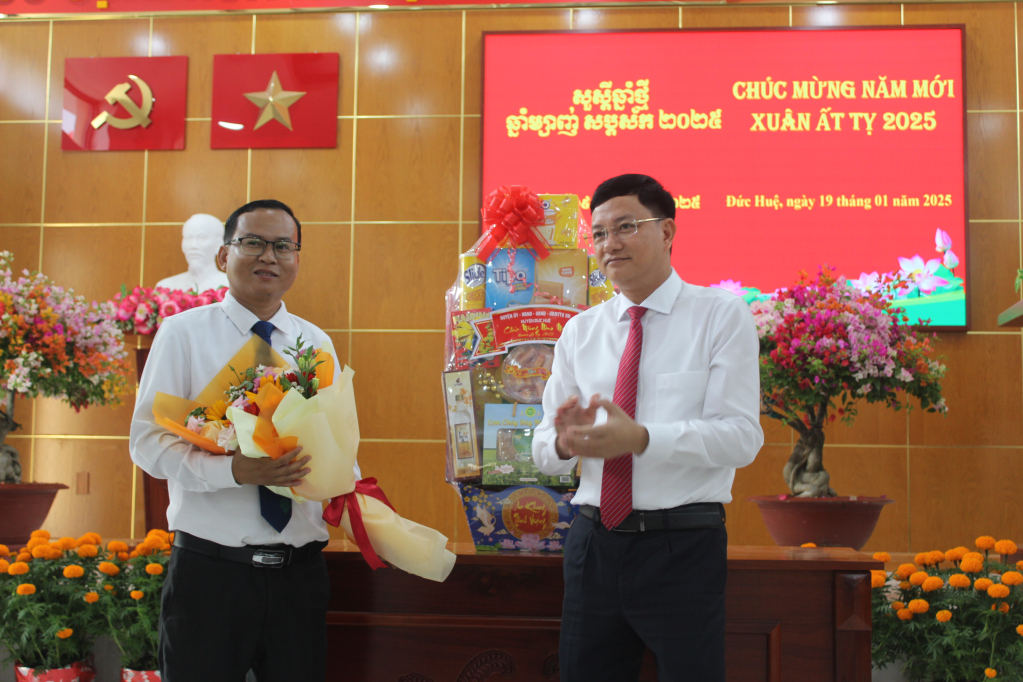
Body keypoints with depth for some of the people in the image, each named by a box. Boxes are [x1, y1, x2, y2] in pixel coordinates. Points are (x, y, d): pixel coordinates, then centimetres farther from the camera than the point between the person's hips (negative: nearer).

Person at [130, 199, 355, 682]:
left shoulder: (316, 343, 11)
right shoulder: (183, 333, -1)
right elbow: (148, 442, -8)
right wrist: (236, 470, -23)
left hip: (300, 568, 4)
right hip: (209, 566, -3)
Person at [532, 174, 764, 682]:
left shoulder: (722, 315, -2)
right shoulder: (580, 331, 10)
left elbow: (741, 436, -13)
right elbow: (542, 448, 8)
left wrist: (641, 439, -26)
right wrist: (564, 442, -17)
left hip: (683, 548, -4)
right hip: (593, 542, 4)